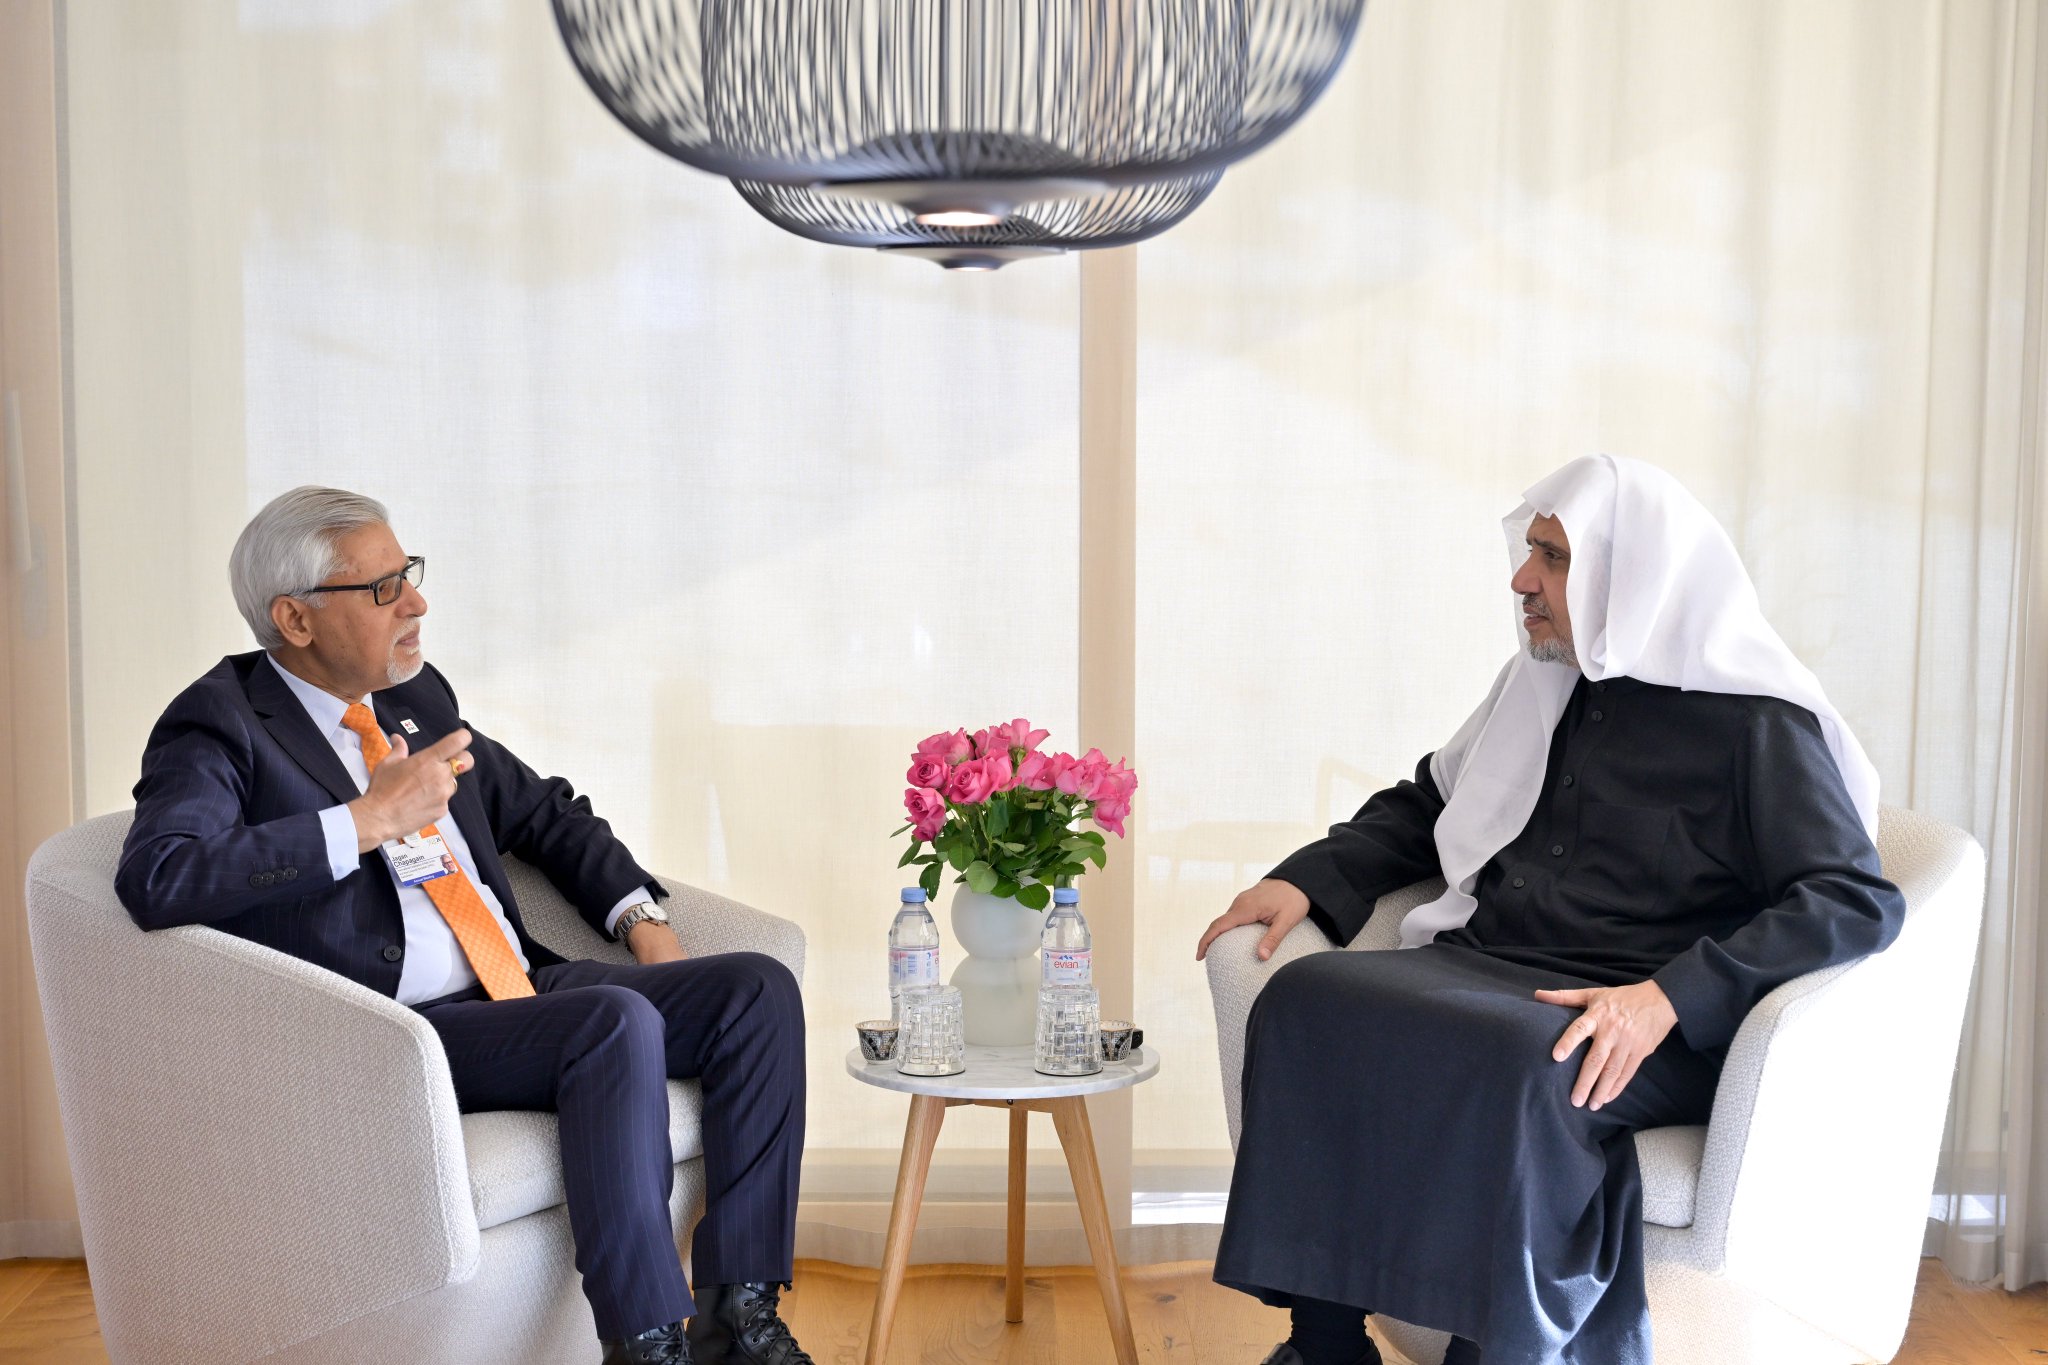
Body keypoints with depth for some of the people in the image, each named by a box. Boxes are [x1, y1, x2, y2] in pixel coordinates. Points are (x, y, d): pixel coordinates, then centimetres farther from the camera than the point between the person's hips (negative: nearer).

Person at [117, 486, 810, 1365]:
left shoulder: (416, 696, 17)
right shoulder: (221, 726, -5)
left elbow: (542, 810, 28)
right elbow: (155, 881, -23)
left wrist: (640, 916, 11)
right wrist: (369, 820, -22)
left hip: (523, 990, 8)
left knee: (758, 989, -8)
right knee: (616, 1021, -33)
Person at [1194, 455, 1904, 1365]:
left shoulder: (1758, 723, -2)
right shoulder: (1539, 685, 18)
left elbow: (1859, 901, -12)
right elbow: (1424, 806, 29)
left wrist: (1670, 997, -24)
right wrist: (1308, 880, 11)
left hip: (1655, 1030, -5)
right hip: (1484, 972, 6)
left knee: (1524, 1063, -38)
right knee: (1307, 1001, -22)